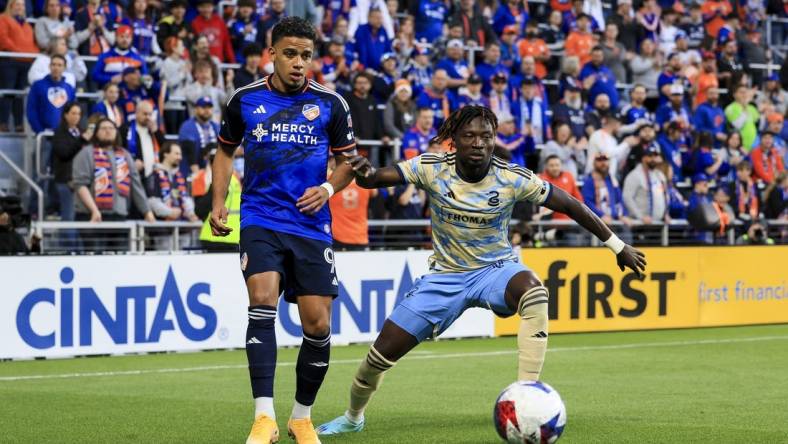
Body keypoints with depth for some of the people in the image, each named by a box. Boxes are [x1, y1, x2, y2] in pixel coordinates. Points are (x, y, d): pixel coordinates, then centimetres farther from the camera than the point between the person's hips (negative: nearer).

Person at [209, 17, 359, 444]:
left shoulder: (330, 103, 2)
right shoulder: (244, 100, 4)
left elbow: (348, 160, 12)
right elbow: (225, 151, 19)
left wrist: (327, 188, -8)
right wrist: (218, 203, 7)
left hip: (311, 224, 1)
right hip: (260, 219, -1)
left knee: (318, 324, -3)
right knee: (263, 301, -23)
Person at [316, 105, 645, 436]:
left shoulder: (513, 179, -17)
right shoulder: (432, 169, -15)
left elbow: (570, 206, -7)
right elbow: (376, 178, -20)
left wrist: (617, 245, -2)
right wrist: (366, 173, -46)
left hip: (496, 269, -1)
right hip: (445, 274, 1)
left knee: (534, 292, -38)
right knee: (383, 353, -2)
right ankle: (353, 417, 30)